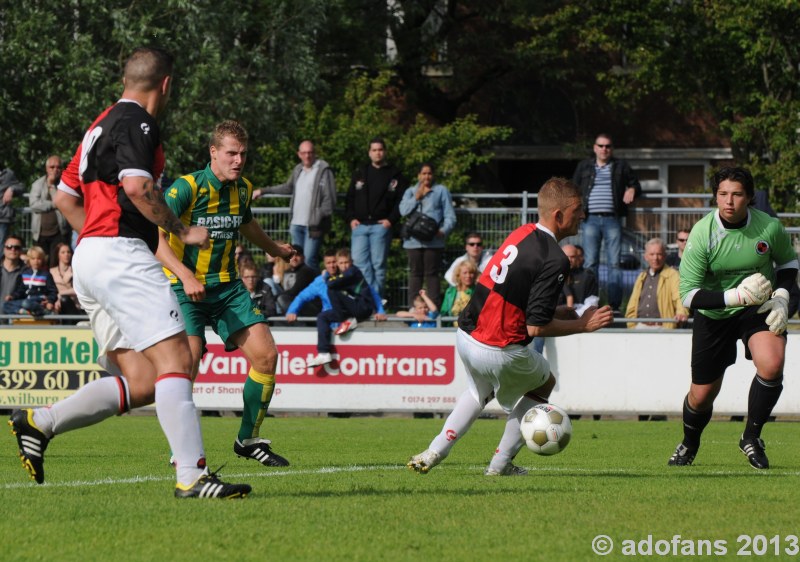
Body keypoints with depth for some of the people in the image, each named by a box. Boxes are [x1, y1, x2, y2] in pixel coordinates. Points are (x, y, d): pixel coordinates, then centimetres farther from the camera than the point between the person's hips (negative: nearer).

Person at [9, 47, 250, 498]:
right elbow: (137, 187, -21)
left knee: (141, 384, 5)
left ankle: (39, 422, 1)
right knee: (175, 360, -16)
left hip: (89, 257, 10)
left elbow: (65, 197, 27)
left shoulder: (102, 125, 23)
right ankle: (192, 474, -24)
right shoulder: (136, 122, -6)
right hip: (121, 254, -10)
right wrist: (184, 232, -11)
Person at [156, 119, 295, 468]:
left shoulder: (243, 190, 5)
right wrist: (185, 275, -36)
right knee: (187, 365, -22)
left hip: (227, 287, 6)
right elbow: (154, 236, -23)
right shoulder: (186, 188, -16)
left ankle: (249, 440, 11)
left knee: (266, 357, -6)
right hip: (185, 288, -6)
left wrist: (277, 250, 45)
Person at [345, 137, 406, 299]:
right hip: (359, 225, 3)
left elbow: (401, 200, 1)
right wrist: (351, 218, 3)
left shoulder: (394, 175, 5)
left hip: (381, 226, -3)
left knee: (378, 264, -2)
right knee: (359, 262, -5)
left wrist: (391, 220, -10)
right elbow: (350, 199, 17)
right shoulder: (360, 174, 16)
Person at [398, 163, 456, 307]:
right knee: (415, 273, 3)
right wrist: (417, 197, -3)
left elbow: (450, 215, 5)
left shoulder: (441, 191, 11)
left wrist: (444, 230, -12)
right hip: (413, 240, 2)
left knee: (431, 274, -4)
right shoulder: (410, 191, 18)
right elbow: (404, 210, 2)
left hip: (433, 240, -2)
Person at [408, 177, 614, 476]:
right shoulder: (555, 260, -20)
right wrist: (582, 325, -7)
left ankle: (434, 452, 26)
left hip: (465, 336, 7)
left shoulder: (521, 234, 5)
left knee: (480, 391, 37)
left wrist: (554, 312, 15)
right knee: (544, 383, 24)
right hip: (499, 352, -7)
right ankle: (500, 464, 24)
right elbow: (536, 327, -20)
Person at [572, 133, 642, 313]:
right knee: (590, 263, -3)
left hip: (612, 219, -1)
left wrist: (632, 190, -4)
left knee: (614, 263, -4)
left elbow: (635, 185, 20)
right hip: (590, 219, 1)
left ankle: (614, 304, -4)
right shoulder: (584, 167, 15)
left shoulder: (621, 166, 13)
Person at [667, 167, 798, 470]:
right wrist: (736, 297, -31)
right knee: (702, 394, 6)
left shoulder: (769, 227, -15)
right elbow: (688, 294, -21)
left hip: (758, 308, 1)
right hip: (713, 315, -1)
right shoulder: (702, 233, -21)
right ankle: (689, 445, 40)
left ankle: (752, 437, -4)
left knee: (771, 365, -28)